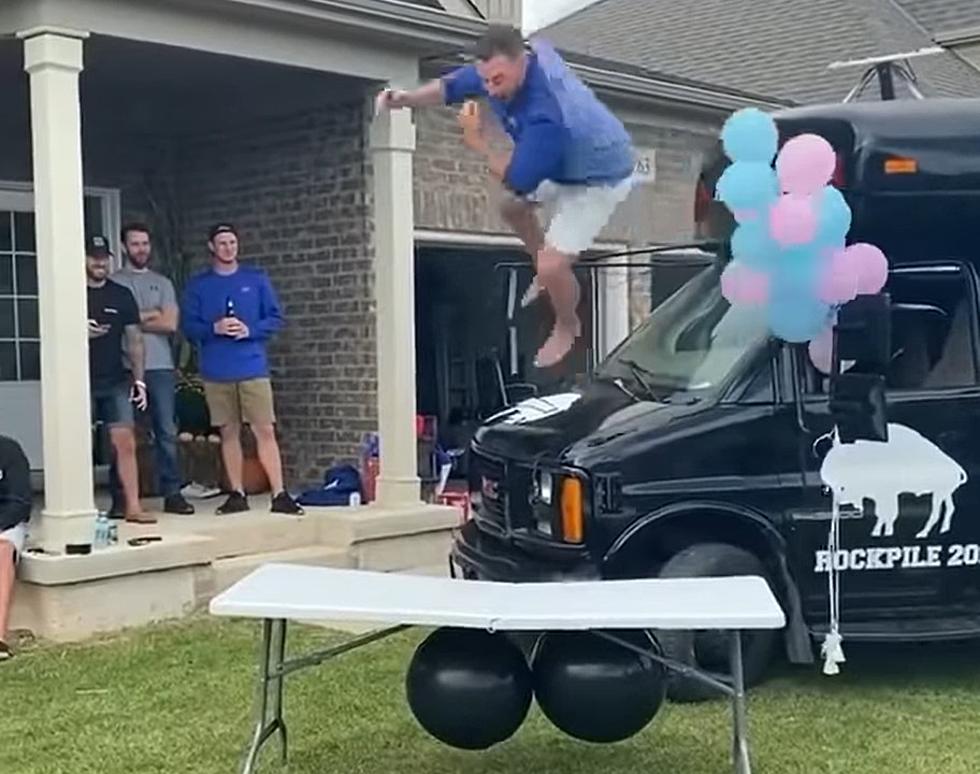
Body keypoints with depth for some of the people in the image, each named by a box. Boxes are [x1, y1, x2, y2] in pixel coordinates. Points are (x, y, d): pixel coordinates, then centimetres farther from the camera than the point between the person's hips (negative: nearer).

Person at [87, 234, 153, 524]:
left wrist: (138, 380, 3)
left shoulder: (121, 295, 9)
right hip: (82, 382, -2)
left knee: (126, 442, -5)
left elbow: (134, 339, 10)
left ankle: (133, 506, -3)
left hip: (116, 382, 2)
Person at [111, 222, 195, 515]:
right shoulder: (114, 282, 6)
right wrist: (150, 315, -3)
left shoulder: (162, 283, 15)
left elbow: (170, 324, 2)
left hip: (161, 367, 3)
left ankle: (172, 494, 5)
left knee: (167, 432, 2)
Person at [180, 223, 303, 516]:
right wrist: (214, 329, -15)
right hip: (216, 372, 1)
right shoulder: (197, 286, 7)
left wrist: (250, 330, -11)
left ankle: (279, 494, -6)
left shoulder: (257, 279, 7)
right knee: (229, 432, 7)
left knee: (265, 430, -6)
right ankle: (237, 494, 15)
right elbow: (188, 326, 3)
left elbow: (275, 318, 5)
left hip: (253, 368, -1)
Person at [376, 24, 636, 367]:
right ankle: (549, 273, 47)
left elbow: (518, 181, -31)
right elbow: (453, 85, -5)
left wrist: (477, 142, -23)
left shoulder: (545, 116, -45)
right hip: (565, 161, 9)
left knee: (552, 266, -14)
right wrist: (406, 99, -19)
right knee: (512, 207, 24)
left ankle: (567, 328, 18)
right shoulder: (525, 54, -19)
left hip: (601, 177, -9)